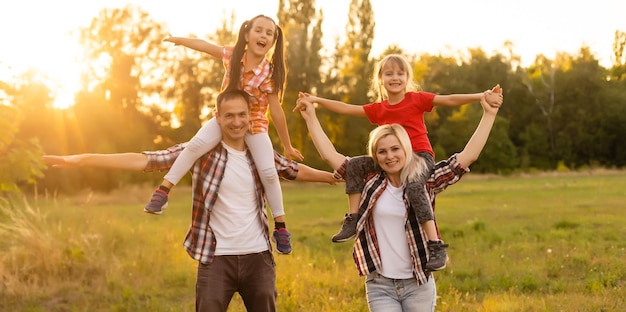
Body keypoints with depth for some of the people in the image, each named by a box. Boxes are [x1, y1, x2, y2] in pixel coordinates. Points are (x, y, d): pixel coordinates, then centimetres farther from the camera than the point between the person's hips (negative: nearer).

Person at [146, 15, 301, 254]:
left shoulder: (270, 73, -20)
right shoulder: (232, 55, -14)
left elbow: (276, 112, -14)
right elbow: (205, 45, 4)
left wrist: (288, 147, -7)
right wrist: (178, 40, 17)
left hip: (255, 123, -2)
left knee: (268, 172, -16)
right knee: (196, 144, -26)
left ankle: (280, 227, -1)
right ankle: (163, 191, -20)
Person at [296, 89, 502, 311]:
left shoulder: (425, 182, -1)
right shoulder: (369, 182, 4)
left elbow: (467, 157, -4)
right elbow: (330, 155, 7)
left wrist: (489, 115, -8)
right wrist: (310, 117, 9)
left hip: (418, 285, 0)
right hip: (380, 286, 0)